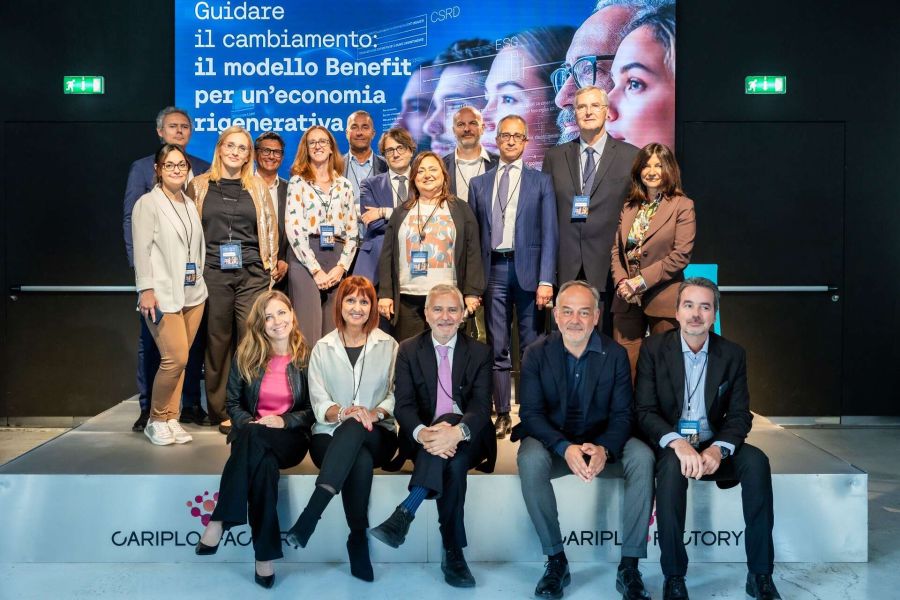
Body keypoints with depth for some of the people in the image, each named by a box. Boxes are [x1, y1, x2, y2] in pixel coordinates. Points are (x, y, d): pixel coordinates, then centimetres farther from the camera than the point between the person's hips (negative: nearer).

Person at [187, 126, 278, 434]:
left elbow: (271, 228, 12)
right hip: (213, 273, 0)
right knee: (218, 341, 3)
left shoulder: (258, 186, 10)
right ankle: (221, 410, 12)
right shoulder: (199, 185, 9)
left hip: (252, 273, 0)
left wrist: (270, 267, 8)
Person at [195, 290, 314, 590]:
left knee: (253, 440, -36)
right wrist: (248, 423, -11)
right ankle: (265, 555, -31)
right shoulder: (246, 355, 5)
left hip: (290, 438, -1)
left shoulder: (307, 356, 1)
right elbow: (233, 403, 8)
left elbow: (313, 410, 2)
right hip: (252, 437, 1)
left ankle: (220, 521, -27)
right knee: (264, 463, -36)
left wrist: (283, 421, -15)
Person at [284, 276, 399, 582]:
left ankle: (310, 515, -43)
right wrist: (343, 412, -22)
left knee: (354, 429, -38)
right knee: (360, 461, -37)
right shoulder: (323, 348, 10)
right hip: (331, 435, 0)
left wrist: (375, 413, -19)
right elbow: (318, 400, 0)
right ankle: (358, 539, -30)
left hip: (377, 435, 0)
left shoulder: (388, 345, 10)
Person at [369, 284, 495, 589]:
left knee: (451, 436, -36)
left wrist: (457, 431, -33)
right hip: (423, 438, 0)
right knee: (452, 462, -34)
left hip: (468, 439, 0)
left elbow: (481, 406, -8)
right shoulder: (408, 350, 6)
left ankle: (405, 513, -38)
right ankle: (453, 553, -31)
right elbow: (403, 404, -5)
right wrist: (422, 433, -29)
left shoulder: (479, 352, 5)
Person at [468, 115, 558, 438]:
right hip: (493, 270, 2)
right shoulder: (479, 184, 13)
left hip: (528, 269, -2)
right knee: (498, 349, 5)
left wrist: (546, 279, -9)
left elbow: (549, 233, 1)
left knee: (532, 348, 3)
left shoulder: (541, 181, 7)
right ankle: (502, 414, 14)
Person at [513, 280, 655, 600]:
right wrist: (565, 449, -29)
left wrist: (604, 449, -28)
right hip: (552, 442, -1)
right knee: (530, 460, -34)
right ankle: (555, 560, -17)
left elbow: (622, 414, -5)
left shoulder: (616, 354, -2)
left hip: (603, 444, 1)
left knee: (642, 457, -28)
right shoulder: (536, 354, -4)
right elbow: (531, 413, -10)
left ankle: (629, 566, -17)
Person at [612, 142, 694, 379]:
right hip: (627, 300, 4)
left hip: (662, 299, -4)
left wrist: (643, 280, -13)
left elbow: (681, 255, -9)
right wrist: (621, 282, -5)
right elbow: (616, 249, 12)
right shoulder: (629, 206, 14)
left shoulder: (682, 206, -1)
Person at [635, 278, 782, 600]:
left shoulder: (733, 354, 4)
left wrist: (718, 449, -20)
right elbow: (644, 411, -8)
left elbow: (740, 415, 1)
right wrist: (677, 443, -27)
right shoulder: (653, 349, -3)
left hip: (713, 444, 3)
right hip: (669, 444, -2)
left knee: (756, 461, -26)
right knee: (672, 465, -35)